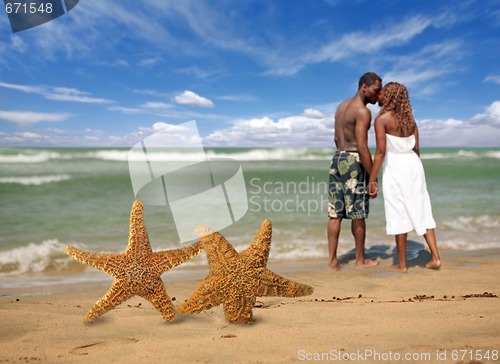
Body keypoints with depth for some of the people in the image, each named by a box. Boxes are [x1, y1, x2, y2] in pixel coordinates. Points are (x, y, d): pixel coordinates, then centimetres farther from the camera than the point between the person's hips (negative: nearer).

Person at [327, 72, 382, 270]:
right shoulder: (363, 111, -12)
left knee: (335, 213, 7)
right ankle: (360, 260, 15)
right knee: (358, 214, 3)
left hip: (337, 158, 8)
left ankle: (332, 260, 10)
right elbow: (362, 147, -19)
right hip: (354, 161, -8)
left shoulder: (341, 106, 15)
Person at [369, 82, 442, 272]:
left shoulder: (382, 119, -10)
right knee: (420, 211, 11)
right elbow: (416, 148, 9)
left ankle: (402, 264, 9)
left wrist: (372, 180, -15)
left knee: (399, 215, 1)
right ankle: (435, 257, 11)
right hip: (414, 164, 6)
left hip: (395, 168, -6)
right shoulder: (409, 118, 9)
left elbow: (380, 151, -17)